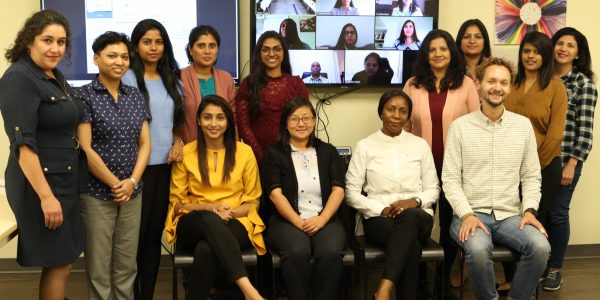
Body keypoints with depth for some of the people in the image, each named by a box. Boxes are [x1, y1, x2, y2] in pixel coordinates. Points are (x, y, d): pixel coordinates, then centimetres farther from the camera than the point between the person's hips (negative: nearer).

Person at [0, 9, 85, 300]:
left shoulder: (55, 77, 11)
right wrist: (46, 196, -25)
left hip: (65, 181, 9)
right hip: (40, 183, -9)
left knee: (64, 259, 16)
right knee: (59, 263, 1)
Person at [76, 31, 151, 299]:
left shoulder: (135, 96, 9)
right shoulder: (84, 96, -6)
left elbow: (145, 143, 8)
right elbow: (85, 149, -11)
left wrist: (132, 181, -5)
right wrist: (114, 184, -10)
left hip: (132, 192, 5)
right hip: (96, 193, -4)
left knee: (127, 264, 11)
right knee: (99, 266, 5)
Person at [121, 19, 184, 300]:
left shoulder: (172, 80, 13)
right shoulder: (127, 78, -6)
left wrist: (178, 142, 1)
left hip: (166, 165, 5)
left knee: (155, 233, 11)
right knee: (136, 234, 0)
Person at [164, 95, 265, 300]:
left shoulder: (244, 152, 5)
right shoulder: (185, 153, 5)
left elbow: (252, 201, 9)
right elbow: (177, 202, 8)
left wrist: (230, 212, -13)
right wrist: (210, 208, -11)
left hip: (234, 223, 0)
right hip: (193, 225, 1)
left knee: (206, 250, -36)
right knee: (210, 219, -38)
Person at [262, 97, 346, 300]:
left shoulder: (328, 151, 17)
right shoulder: (274, 154, 11)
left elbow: (338, 189, 6)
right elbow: (275, 193, -2)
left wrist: (321, 219, -11)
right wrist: (298, 222, -15)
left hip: (325, 220, 2)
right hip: (288, 221, -1)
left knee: (330, 254, -31)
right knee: (297, 253, -34)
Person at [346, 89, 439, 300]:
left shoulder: (420, 145, 14)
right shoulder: (365, 146, 8)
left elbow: (433, 189, 12)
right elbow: (351, 192, 3)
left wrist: (415, 201, -11)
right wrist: (381, 210, -12)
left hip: (417, 216, 2)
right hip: (378, 218, -1)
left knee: (409, 216, -40)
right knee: (411, 244, -38)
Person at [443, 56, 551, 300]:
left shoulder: (523, 125, 8)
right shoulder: (460, 126, 0)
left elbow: (531, 176, 11)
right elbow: (450, 179, -2)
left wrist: (529, 210, -6)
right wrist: (467, 214, -15)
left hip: (510, 215, 3)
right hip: (471, 214, -2)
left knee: (540, 247, -26)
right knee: (478, 249, -33)